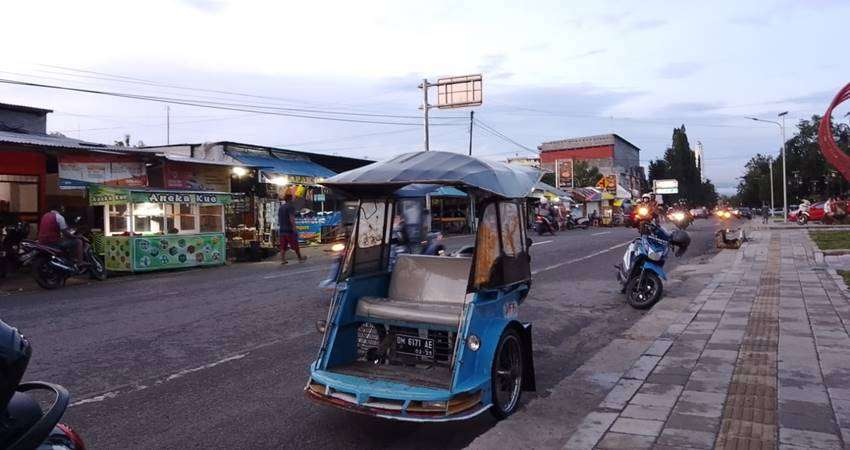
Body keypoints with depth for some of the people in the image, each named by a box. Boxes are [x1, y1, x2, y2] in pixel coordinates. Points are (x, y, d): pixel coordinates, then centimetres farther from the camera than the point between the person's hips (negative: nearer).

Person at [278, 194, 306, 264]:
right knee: (295, 245, 6)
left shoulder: (280, 207, 13)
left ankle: (282, 260, 1)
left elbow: (278, 219, 17)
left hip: (282, 230, 7)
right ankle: (300, 258, 17)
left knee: (283, 246, 5)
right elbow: (292, 219, -19)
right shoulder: (290, 207, -11)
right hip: (289, 229, -7)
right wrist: (294, 229, -20)